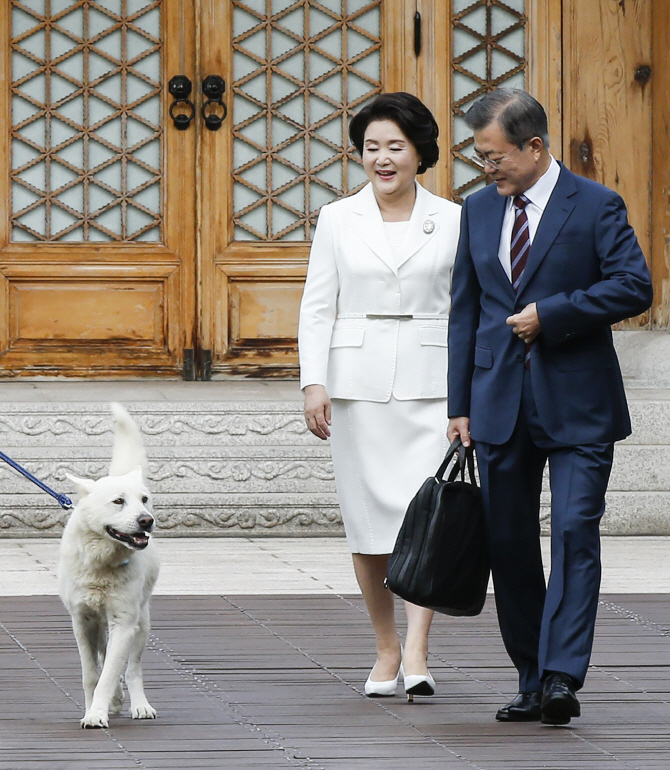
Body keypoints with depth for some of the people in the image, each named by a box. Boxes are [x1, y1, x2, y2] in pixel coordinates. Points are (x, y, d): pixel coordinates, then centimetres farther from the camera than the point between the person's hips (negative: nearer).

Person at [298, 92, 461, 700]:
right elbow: (318, 307, 5)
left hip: (429, 383, -1)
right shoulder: (338, 219, 6)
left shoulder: (452, 221, 5)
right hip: (357, 382, 1)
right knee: (367, 516, 3)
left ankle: (417, 654, -18)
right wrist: (314, 382, -6)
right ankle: (385, 649, 16)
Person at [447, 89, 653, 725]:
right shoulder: (480, 210, 12)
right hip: (500, 403, 5)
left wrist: (551, 313, -15)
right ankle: (532, 681, 15)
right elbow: (465, 310, 14)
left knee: (575, 533, -14)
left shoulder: (595, 206, -3)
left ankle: (562, 677, -16)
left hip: (576, 405, -5)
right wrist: (460, 404, 9)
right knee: (508, 545, 6)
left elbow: (635, 286, -12)